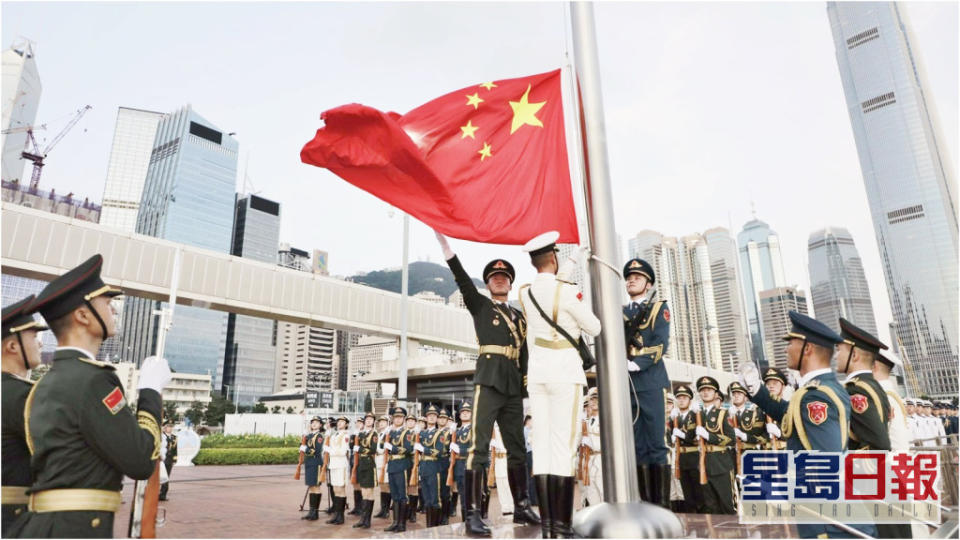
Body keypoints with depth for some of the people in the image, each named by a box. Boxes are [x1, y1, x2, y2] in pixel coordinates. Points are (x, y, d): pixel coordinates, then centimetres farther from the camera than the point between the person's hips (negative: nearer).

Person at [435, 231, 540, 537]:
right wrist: (442, 237, -17)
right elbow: (461, 277, -6)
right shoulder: (480, 305, 8)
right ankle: (473, 515, -9)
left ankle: (521, 507, 21)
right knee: (480, 446, -11)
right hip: (489, 381, -5)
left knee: (517, 448, 11)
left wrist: (527, 386, 11)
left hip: (514, 386, 5)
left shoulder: (519, 316, 20)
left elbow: (524, 353, 18)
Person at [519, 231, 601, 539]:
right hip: (564, 370, -6)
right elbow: (594, 328, -1)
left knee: (542, 444, 4)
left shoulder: (525, 293, 8)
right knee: (564, 445, -5)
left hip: (537, 372, 6)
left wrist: (571, 264, 40)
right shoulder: (566, 291, -10)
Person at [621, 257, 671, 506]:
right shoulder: (620, 313, 21)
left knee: (656, 445, -3)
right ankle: (646, 502, 13)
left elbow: (661, 343, -5)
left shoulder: (659, 308, 9)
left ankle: (661, 504, 3)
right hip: (624, 384, 4)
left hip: (650, 382, -4)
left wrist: (636, 364, -17)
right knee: (637, 446, 6)